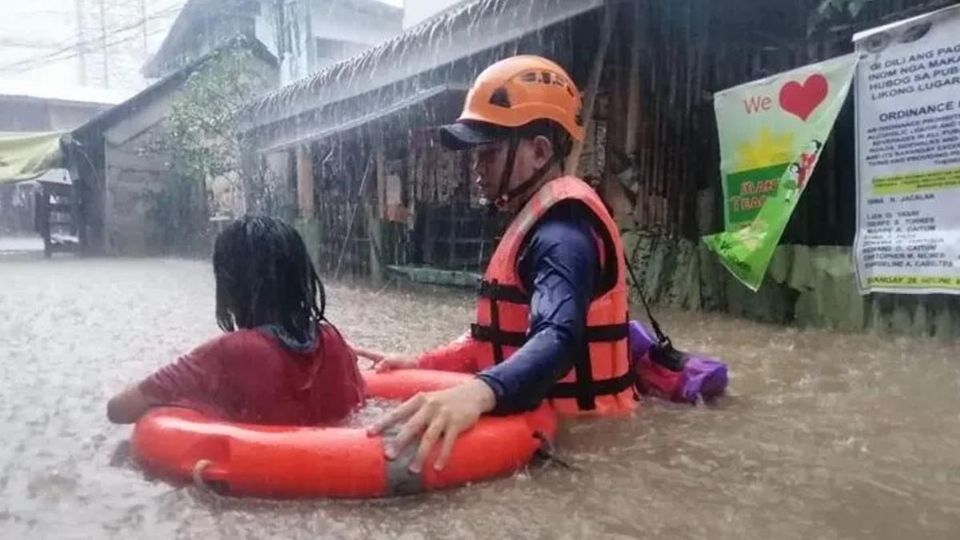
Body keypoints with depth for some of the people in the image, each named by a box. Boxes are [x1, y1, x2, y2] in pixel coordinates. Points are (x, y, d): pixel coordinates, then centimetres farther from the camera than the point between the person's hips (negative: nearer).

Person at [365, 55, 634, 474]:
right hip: (545, 422, 9)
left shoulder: (563, 229, -17)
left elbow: (559, 338, -35)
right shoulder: (537, 221, 14)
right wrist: (422, 366, 9)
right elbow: (502, 335, 17)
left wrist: (481, 391, -52)